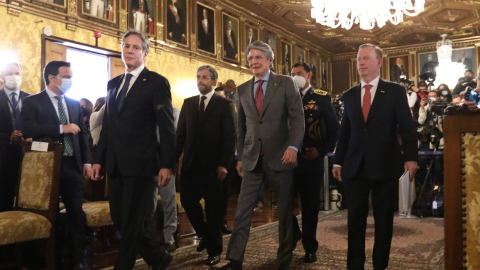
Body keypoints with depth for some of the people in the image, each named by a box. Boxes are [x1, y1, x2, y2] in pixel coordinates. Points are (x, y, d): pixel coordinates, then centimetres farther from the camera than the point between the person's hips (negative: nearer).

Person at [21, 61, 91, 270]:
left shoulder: (74, 104, 13)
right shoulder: (32, 102, -2)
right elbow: (28, 129, -18)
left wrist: (86, 161, 4)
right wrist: (61, 128, -21)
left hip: (72, 165, 4)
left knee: (76, 214, 5)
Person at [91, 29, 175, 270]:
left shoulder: (156, 82, -4)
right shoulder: (113, 84, 16)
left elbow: (167, 127, -9)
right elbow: (108, 125, 17)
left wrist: (166, 165, -15)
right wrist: (98, 159, 12)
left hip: (140, 163, -7)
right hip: (115, 164, 7)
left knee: (131, 221, 2)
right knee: (119, 219, 12)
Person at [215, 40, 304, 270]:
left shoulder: (286, 83, 0)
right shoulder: (242, 90, 10)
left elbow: (297, 118, -6)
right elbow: (241, 127, 14)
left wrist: (293, 146, -20)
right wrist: (240, 157, 13)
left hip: (279, 156, -2)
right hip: (252, 158, 3)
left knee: (284, 210, 7)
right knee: (242, 210, -1)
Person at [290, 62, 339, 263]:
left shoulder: (321, 98, -1)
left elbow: (335, 129, -2)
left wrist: (322, 150, -11)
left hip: (311, 160, -3)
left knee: (310, 203, 6)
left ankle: (310, 247, 19)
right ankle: (293, 234, 32)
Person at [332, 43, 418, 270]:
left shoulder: (395, 91, 1)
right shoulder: (349, 95, 11)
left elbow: (407, 127, -3)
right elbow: (344, 131, 12)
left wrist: (410, 157, -15)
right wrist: (338, 161, 9)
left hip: (385, 165, -2)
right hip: (355, 167, 3)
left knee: (384, 220, 9)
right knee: (355, 220, 5)